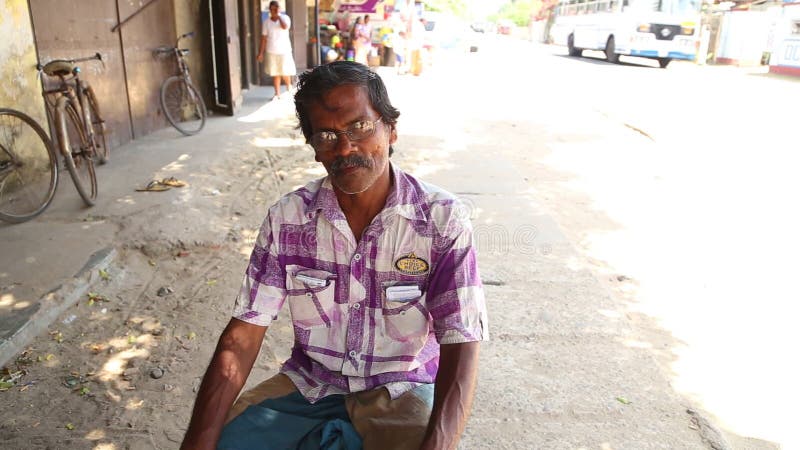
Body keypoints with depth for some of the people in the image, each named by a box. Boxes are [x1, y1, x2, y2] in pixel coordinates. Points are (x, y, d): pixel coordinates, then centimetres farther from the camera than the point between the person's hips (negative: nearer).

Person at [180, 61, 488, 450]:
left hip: (399, 391, -1)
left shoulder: (443, 221, -14)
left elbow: (460, 346, -17)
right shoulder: (287, 218, -6)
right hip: (307, 386, 2)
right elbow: (243, 337, -7)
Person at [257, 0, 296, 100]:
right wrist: (261, 53, 0)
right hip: (272, 52, 2)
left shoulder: (285, 18, -2)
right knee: (275, 73, 3)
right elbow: (264, 38, 4)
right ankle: (277, 94, 13)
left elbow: (285, 27, -26)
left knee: (285, 72, -1)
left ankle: (289, 86, 29)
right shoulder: (266, 22, 3)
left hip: (284, 50, -2)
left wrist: (279, 16, -17)